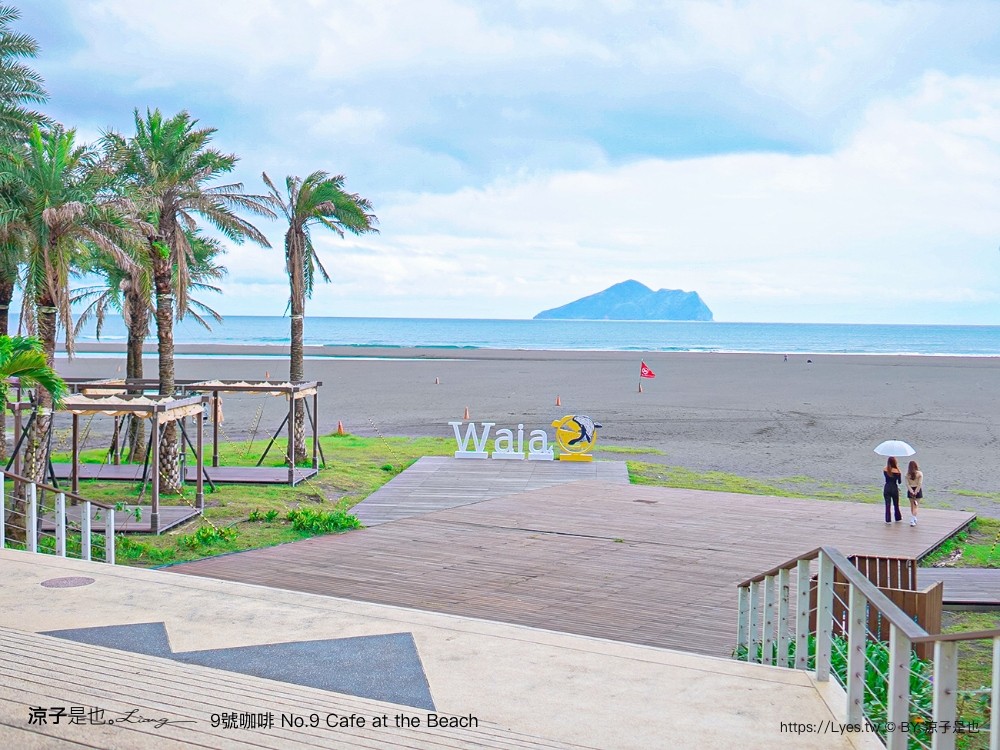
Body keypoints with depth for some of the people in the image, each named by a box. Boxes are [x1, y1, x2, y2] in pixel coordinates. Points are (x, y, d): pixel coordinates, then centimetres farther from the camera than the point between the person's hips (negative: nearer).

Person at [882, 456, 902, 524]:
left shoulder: (885, 470, -7)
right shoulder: (897, 471, -12)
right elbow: (900, 482, -3)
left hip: (887, 488, 1)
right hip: (894, 488, -1)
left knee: (887, 504, 4)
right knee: (896, 504, 17)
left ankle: (888, 520, 1)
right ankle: (898, 518, 32)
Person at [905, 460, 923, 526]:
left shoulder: (907, 474, -3)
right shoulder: (920, 473, -8)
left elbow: (907, 484, -7)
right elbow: (920, 484, -12)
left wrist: (912, 492, -9)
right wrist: (915, 492, -10)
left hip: (910, 491, 2)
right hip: (917, 490, -2)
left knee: (912, 506, 18)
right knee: (915, 506, -2)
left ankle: (914, 519, 31)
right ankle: (912, 520, -14)